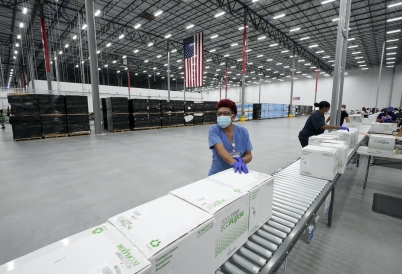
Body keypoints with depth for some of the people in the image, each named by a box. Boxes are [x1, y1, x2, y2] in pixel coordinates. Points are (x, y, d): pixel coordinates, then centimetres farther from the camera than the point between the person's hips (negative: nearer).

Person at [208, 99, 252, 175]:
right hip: (217, 174, -2)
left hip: (239, 174, 2)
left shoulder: (243, 131, 0)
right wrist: (234, 163, -38)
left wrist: (241, 161, -17)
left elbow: (249, 155, 3)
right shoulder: (214, 130, -8)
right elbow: (220, 149, -23)